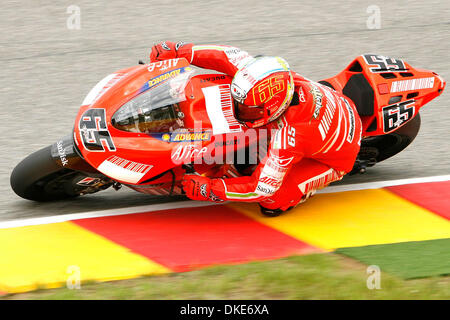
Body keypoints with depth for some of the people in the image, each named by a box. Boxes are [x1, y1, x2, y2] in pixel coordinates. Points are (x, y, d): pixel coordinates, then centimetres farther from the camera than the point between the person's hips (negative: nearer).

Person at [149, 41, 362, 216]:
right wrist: (178, 51, -20)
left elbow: (261, 188, -34)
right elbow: (231, 56, -16)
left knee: (272, 201, -20)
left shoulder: (288, 135, -43)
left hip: (334, 159, -7)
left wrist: (208, 190, -30)